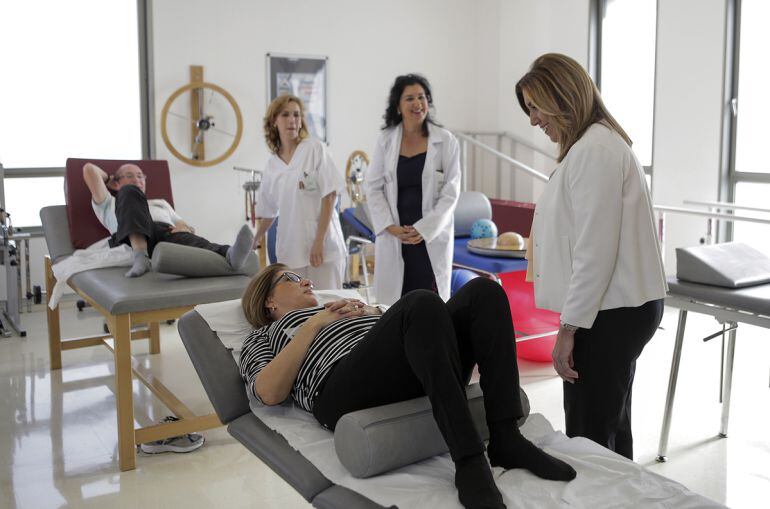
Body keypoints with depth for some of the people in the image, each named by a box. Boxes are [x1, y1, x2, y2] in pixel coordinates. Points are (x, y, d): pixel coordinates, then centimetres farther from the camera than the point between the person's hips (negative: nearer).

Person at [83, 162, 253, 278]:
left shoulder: (161, 203, 44)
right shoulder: (110, 204, 34)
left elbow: (185, 225, 30)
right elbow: (89, 168, 24)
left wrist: (184, 227, 6)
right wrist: (109, 180, 43)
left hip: (167, 232, 2)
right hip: (135, 237, -2)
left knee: (186, 238, -34)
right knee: (130, 192, -25)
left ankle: (230, 255, -70)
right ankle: (140, 257, -44)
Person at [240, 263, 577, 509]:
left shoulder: (339, 307, 41)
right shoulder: (262, 338, 27)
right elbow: (269, 393, 2)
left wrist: (371, 312, 10)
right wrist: (314, 324, 2)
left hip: (415, 380, 6)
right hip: (345, 391, -6)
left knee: (482, 292, -16)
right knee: (422, 303, -31)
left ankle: (505, 439, -25)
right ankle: (469, 462, -38)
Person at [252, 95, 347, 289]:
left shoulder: (314, 148, -1)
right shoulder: (272, 164, 11)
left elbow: (330, 196, -7)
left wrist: (319, 241, -12)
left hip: (322, 245, -3)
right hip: (290, 250, 4)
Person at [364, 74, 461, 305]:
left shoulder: (446, 141, -1)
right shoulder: (386, 140, 4)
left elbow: (450, 192, -3)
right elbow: (373, 187, 4)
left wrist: (424, 229, -11)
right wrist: (391, 227, -8)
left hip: (431, 237, -1)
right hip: (393, 236, 2)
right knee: (393, 303, 2)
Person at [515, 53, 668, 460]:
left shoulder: (594, 149, -15)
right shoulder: (597, 143, 17)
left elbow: (595, 250, -20)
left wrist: (569, 327, -16)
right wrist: (571, 320, 20)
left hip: (609, 314, -10)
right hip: (617, 307, 10)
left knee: (589, 435, -4)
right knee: (610, 426, 18)